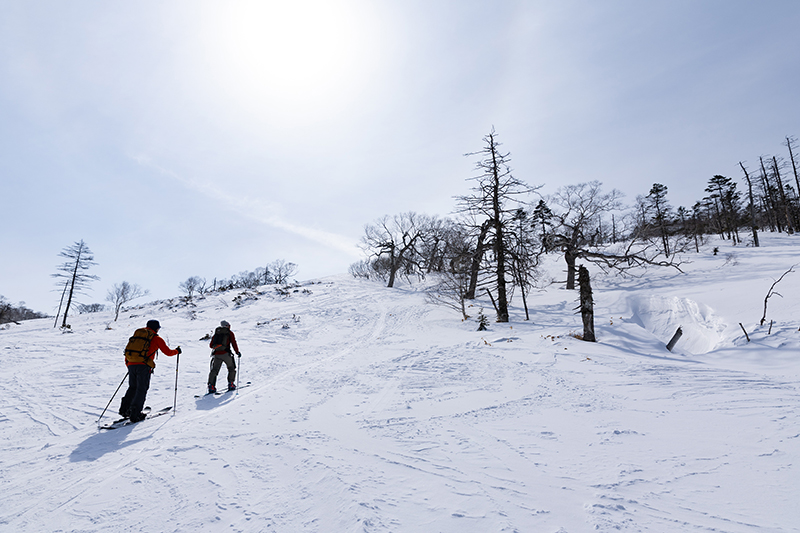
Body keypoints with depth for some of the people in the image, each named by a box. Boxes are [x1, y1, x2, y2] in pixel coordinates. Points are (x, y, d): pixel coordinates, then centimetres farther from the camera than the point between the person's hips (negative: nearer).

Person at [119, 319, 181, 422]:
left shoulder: (137, 334, 19)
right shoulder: (156, 338, 5)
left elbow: (127, 350, 22)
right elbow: (168, 352, 6)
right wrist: (177, 350, 27)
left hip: (131, 364, 5)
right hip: (143, 366, -5)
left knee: (132, 387, 20)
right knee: (141, 389, 1)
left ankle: (124, 409, 14)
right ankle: (135, 414, -2)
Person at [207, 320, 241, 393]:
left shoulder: (216, 333, 18)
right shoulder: (230, 333, 7)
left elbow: (210, 345, 19)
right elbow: (234, 343, -2)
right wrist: (237, 352, 7)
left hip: (216, 354, 3)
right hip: (225, 354, -3)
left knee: (214, 370, 9)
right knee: (231, 368, 13)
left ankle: (211, 386, -4)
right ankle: (231, 384, 8)